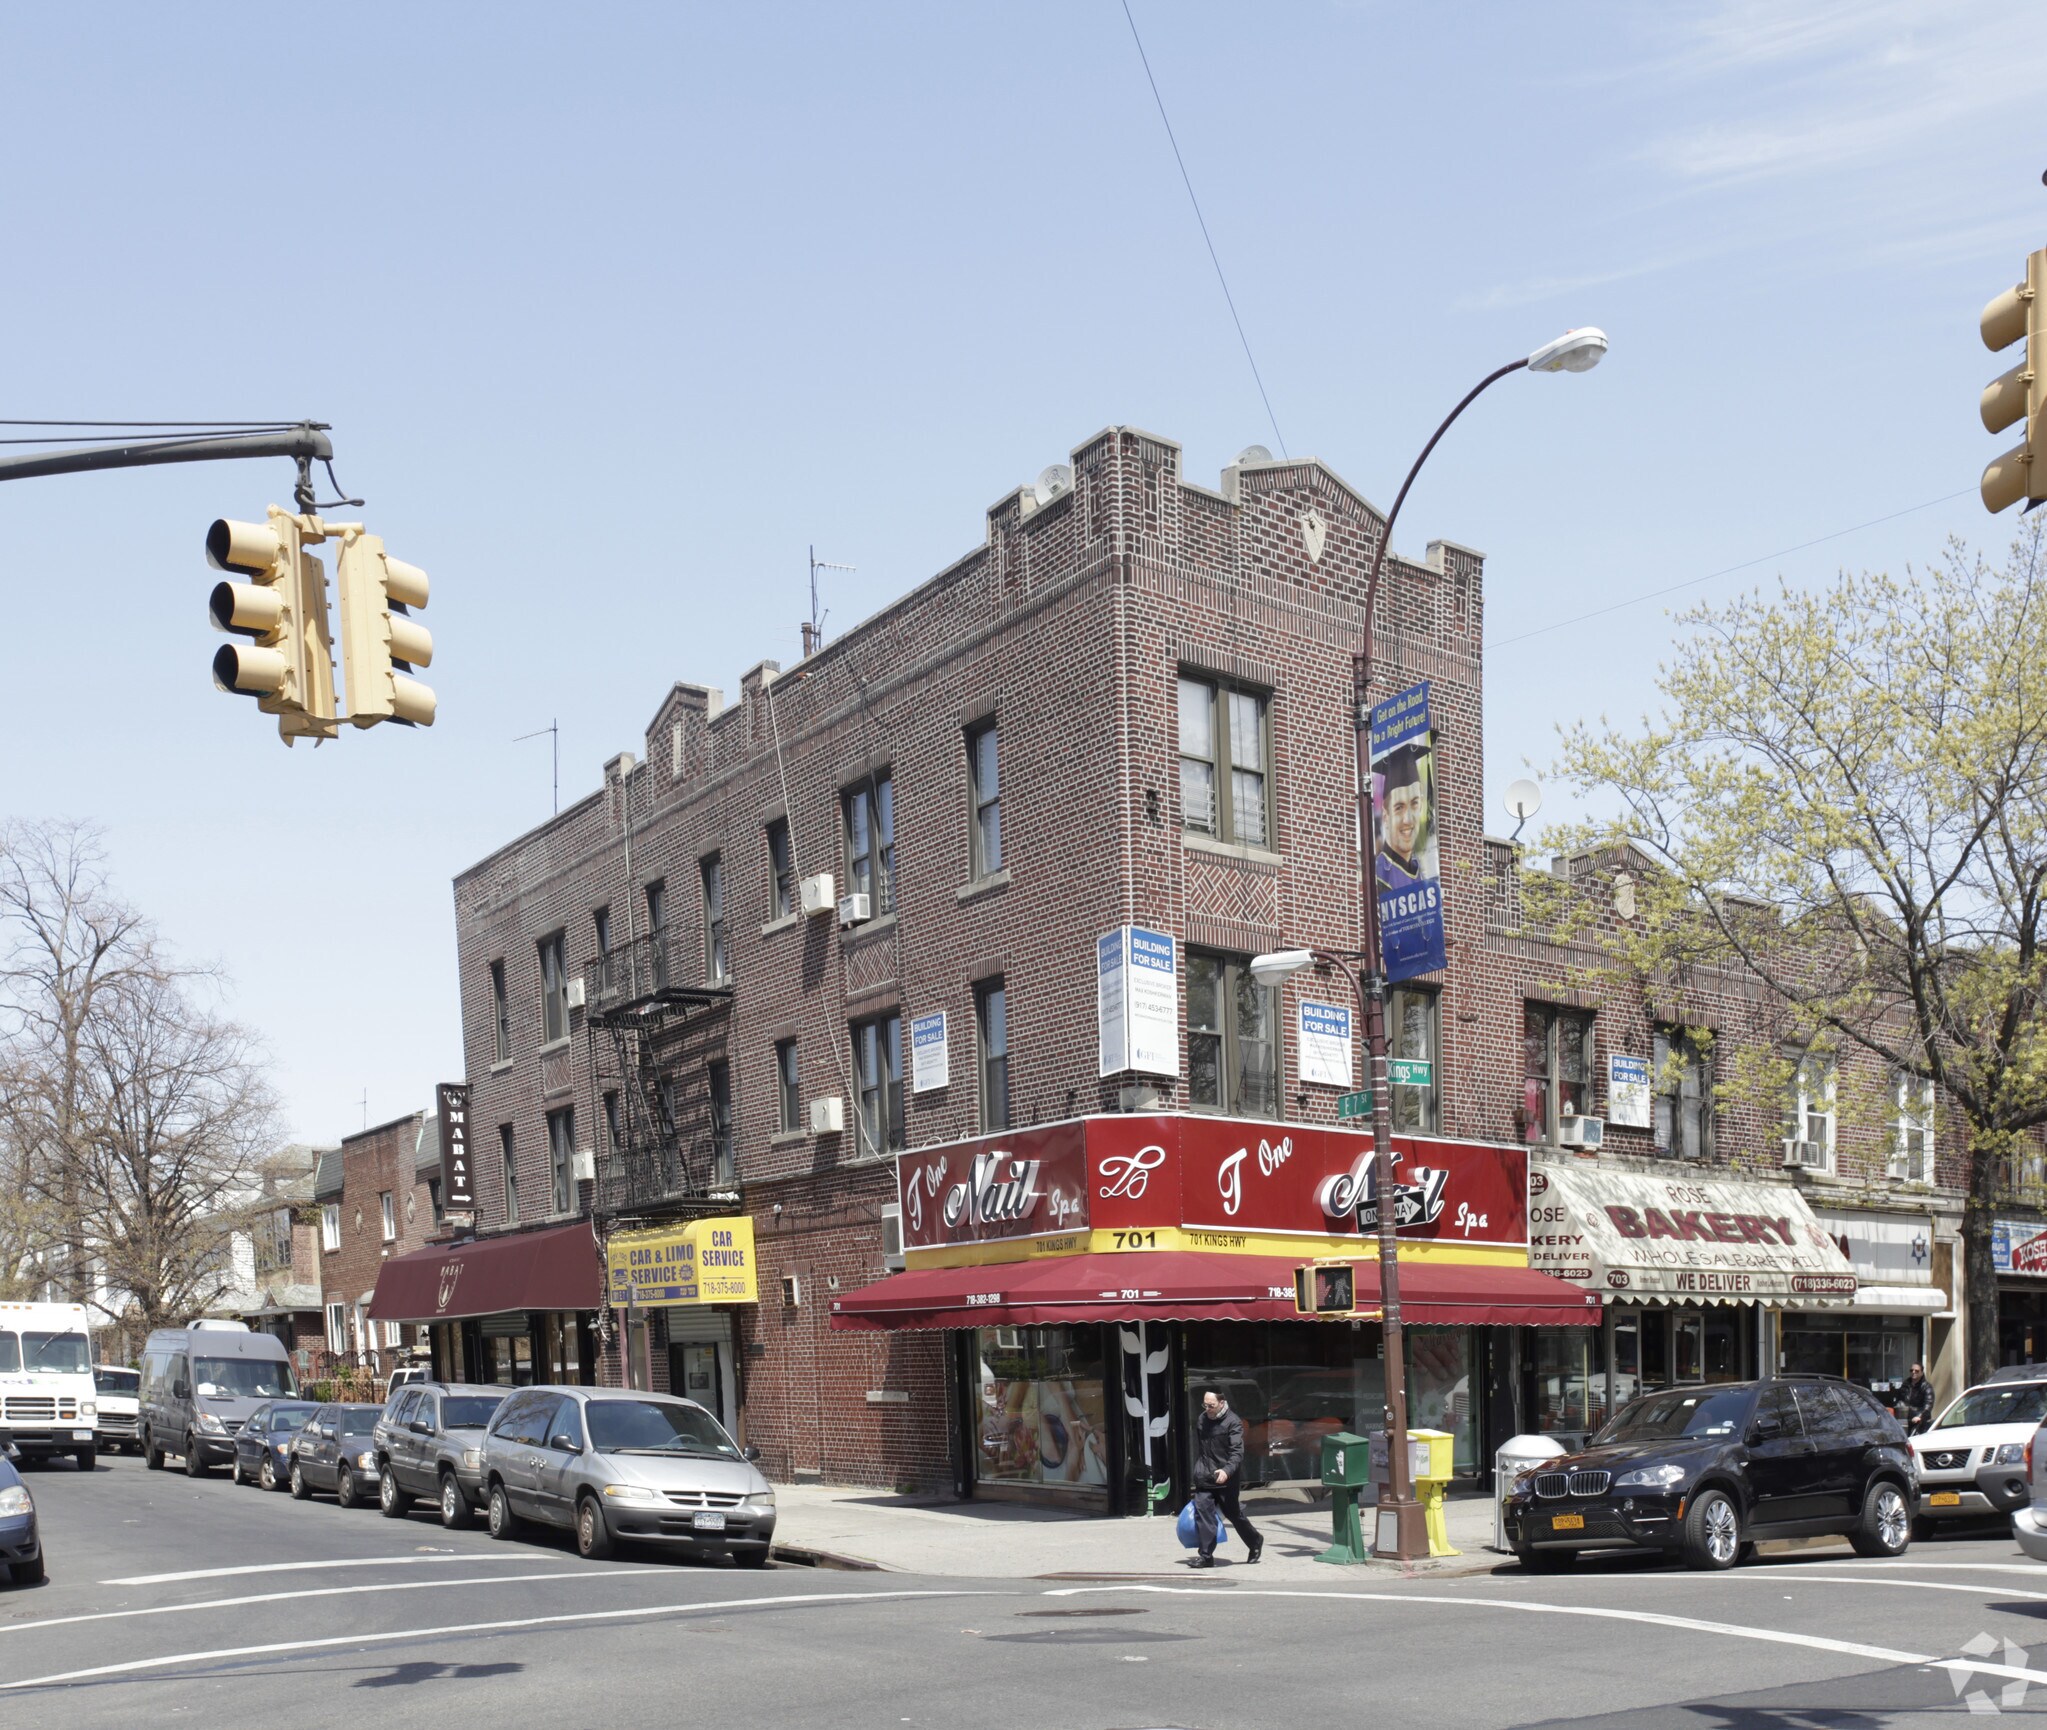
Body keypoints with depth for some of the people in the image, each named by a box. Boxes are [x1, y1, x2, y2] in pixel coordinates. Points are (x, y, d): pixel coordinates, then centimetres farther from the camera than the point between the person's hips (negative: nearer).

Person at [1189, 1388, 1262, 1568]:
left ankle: (1255, 1542, 32)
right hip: (1204, 1478, 5)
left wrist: (1226, 1470, -35)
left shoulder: (1233, 1422, -12)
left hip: (1225, 1479, -5)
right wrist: (1198, 1471, 21)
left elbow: (1237, 1452, -20)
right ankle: (1205, 1556, -4)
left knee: (1232, 1513, 8)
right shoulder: (1201, 1420, 8)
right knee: (1202, 1511, -7)